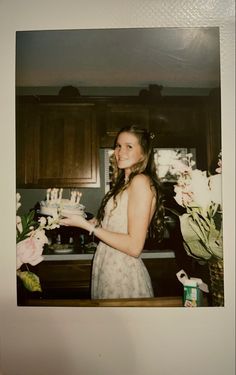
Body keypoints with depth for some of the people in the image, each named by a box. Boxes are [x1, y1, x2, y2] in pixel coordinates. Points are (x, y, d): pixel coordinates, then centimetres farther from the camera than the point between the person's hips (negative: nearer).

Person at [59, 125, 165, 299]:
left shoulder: (141, 181, -17)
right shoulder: (125, 183, 10)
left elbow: (134, 247, -21)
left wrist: (86, 225, -18)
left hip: (124, 278, -8)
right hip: (109, 271, 8)